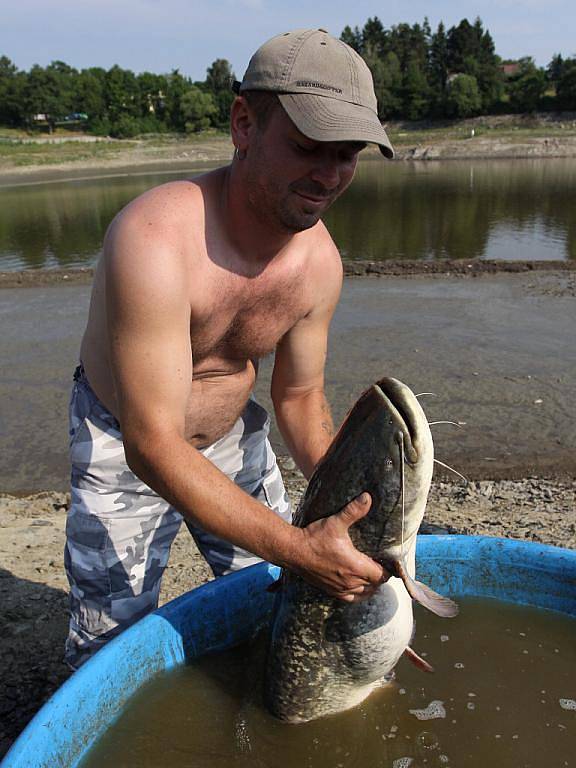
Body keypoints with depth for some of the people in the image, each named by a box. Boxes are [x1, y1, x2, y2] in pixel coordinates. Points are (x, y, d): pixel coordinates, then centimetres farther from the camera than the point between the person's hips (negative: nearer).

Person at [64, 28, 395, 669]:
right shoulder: (155, 241, -37)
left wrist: (347, 505, -18)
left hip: (233, 432, 6)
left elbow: (299, 398, -5)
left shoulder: (319, 260, -16)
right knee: (111, 640, 4)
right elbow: (153, 446, -38)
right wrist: (297, 548, -40)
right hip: (122, 445, -5)